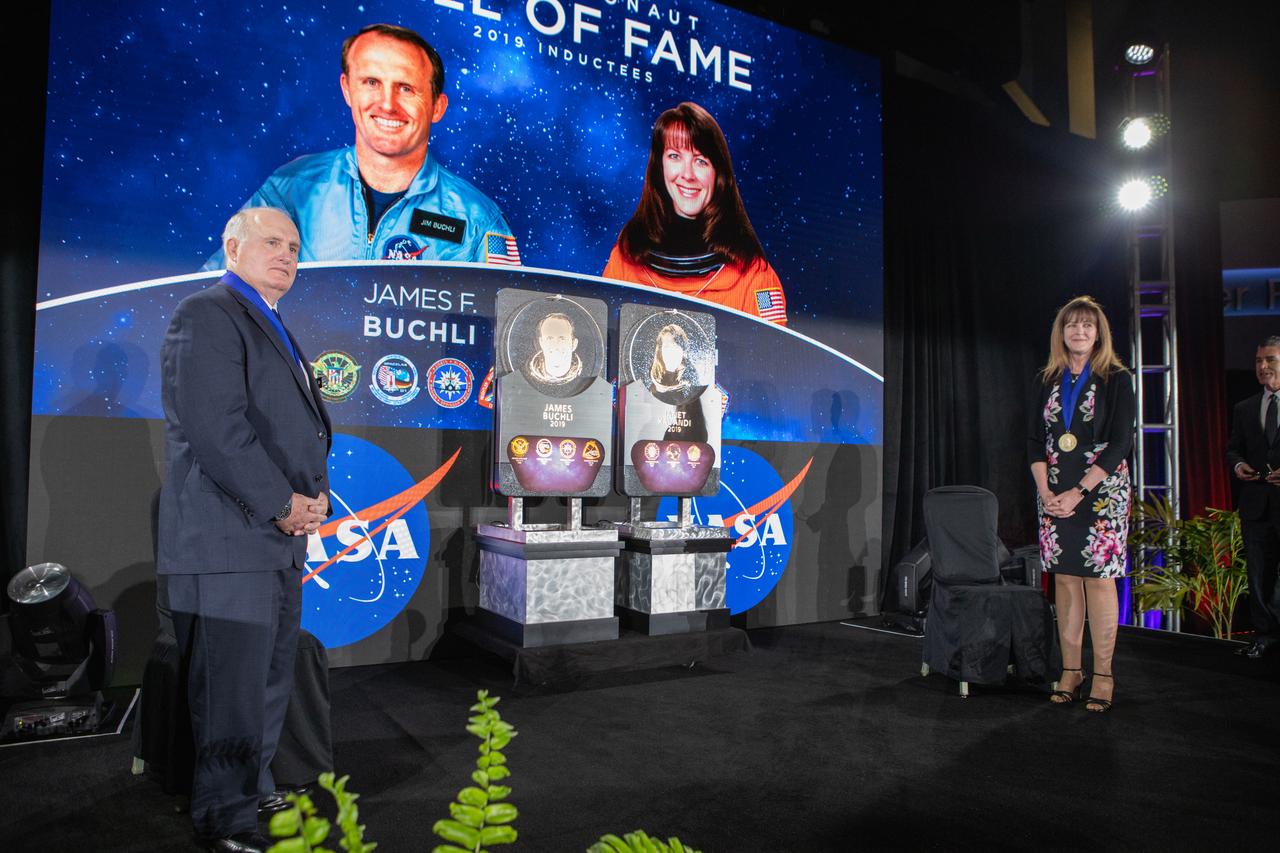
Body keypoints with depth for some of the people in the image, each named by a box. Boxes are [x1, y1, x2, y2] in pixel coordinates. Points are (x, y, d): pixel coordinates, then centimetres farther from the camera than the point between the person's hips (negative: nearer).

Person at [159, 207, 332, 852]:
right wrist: (282, 503, -17)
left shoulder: (274, 330, 21)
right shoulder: (206, 315, -8)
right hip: (228, 539, -10)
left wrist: (315, 494, 3)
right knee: (233, 687, -2)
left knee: (270, 680, 18)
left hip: (280, 537, 10)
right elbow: (215, 426, -20)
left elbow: (305, 424, 20)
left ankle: (254, 790, 33)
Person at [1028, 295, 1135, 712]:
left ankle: (1102, 674, 7)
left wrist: (1078, 492, -14)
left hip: (1101, 490, -3)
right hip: (1054, 493, 3)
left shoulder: (1117, 380, -1)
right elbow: (1035, 440, 8)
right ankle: (1070, 670, 13)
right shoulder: (1046, 381, 9)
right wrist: (1045, 490, -5)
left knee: (1099, 578, -3)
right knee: (1064, 578, 5)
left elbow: (1119, 443, -7)